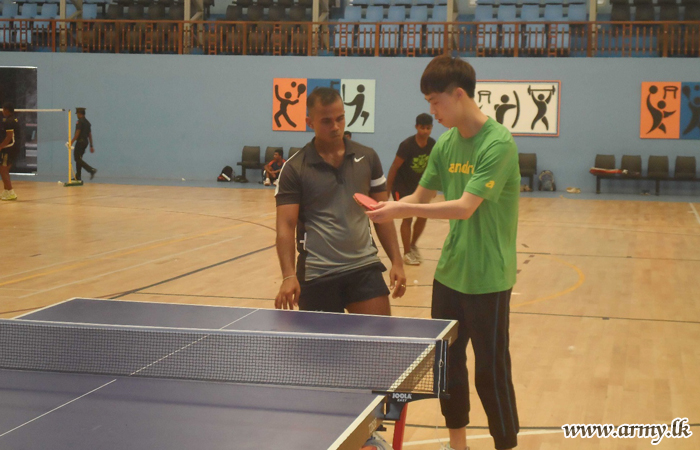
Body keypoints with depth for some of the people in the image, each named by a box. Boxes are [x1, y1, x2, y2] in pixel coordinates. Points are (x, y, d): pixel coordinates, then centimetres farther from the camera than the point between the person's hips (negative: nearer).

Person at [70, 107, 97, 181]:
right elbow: (90, 135, 16)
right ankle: (78, 177, 14)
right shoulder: (87, 122, 15)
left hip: (80, 141, -9)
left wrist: (72, 142, -17)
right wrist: (91, 146, 17)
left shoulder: (80, 122, -11)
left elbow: (77, 133, -18)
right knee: (78, 159, 14)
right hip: (85, 142, 9)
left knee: (77, 159, -8)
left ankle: (91, 170, -21)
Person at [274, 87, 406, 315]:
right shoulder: (294, 168, -2)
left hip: (365, 267, 2)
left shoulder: (367, 158, 7)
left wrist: (396, 261, 3)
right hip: (317, 275, -2)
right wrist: (289, 276, -21)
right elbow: (286, 226, -8)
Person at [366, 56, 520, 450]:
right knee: (447, 362, 15)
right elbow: (422, 196, 9)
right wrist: (388, 208, -10)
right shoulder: (446, 144, 5)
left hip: (487, 278, -7)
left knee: (491, 372, 1)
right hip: (449, 272, 7)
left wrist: (404, 210, -25)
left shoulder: (498, 143, -18)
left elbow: (465, 207, -25)